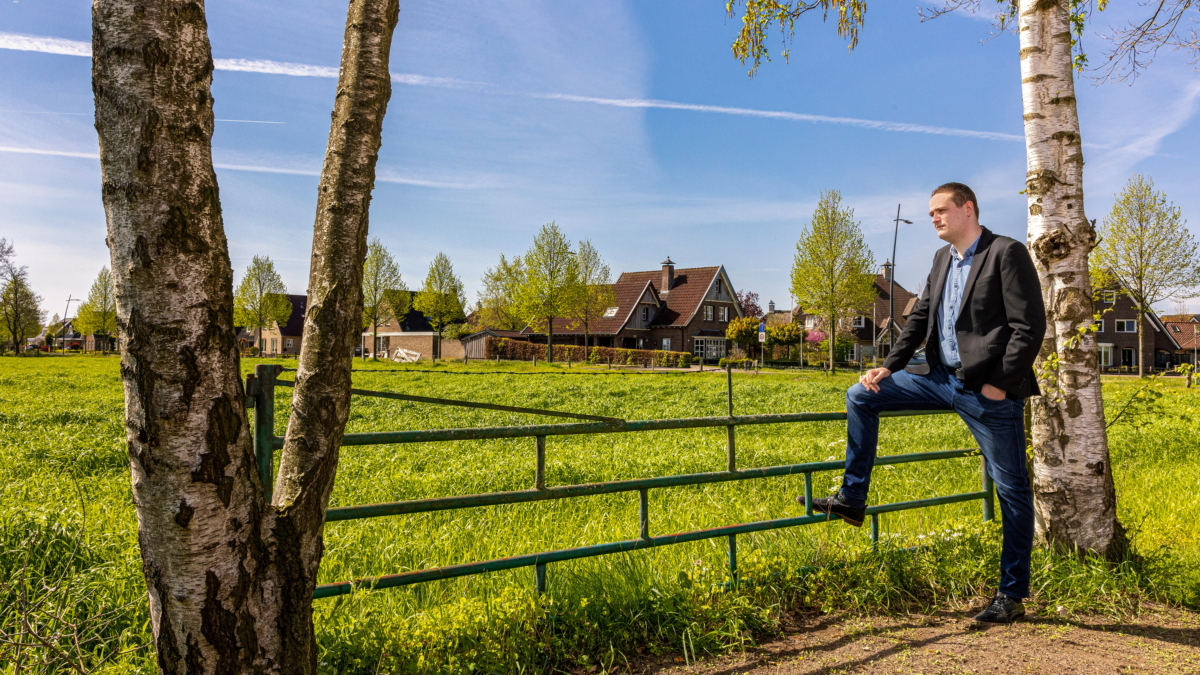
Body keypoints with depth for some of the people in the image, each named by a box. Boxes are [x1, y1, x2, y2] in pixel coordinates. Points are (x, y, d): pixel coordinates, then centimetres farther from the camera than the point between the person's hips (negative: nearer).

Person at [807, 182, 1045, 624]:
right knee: (861, 396, 3)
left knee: (1011, 491, 3)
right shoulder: (942, 258, 14)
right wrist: (888, 368, 6)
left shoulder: (1008, 254, -10)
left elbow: (1030, 327, -15)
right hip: (943, 377, 8)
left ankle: (1012, 596, 15)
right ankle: (852, 500, 9)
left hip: (989, 391, -7)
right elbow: (920, 318, 16)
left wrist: (1000, 385, -18)